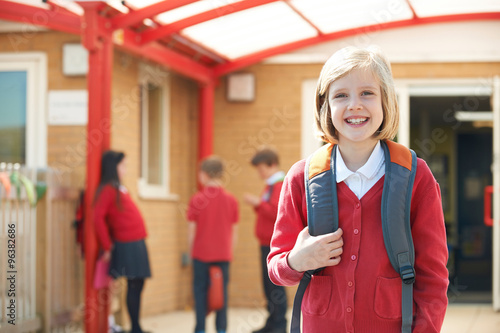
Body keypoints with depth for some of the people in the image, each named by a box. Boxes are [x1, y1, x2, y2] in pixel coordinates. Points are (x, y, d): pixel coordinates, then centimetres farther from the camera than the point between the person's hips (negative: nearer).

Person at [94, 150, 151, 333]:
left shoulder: (119, 188, 17)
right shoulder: (108, 189, -10)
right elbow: (98, 218, -18)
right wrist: (107, 247, -13)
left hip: (137, 244, 8)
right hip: (127, 245, -8)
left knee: (138, 285, 10)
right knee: (133, 285, -5)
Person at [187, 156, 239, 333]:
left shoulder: (197, 199, -7)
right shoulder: (231, 200, 0)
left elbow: (192, 231, -4)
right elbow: (234, 232, 4)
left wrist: (192, 252, 8)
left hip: (202, 253, -2)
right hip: (223, 254, 2)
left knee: (200, 291, 6)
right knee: (222, 291, 7)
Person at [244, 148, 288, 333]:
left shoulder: (281, 186, -12)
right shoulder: (270, 186, 18)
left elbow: (278, 213, -22)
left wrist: (259, 203, -19)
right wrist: (256, 205, 7)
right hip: (267, 243, 10)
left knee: (275, 286, -8)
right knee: (268, 285, 11)